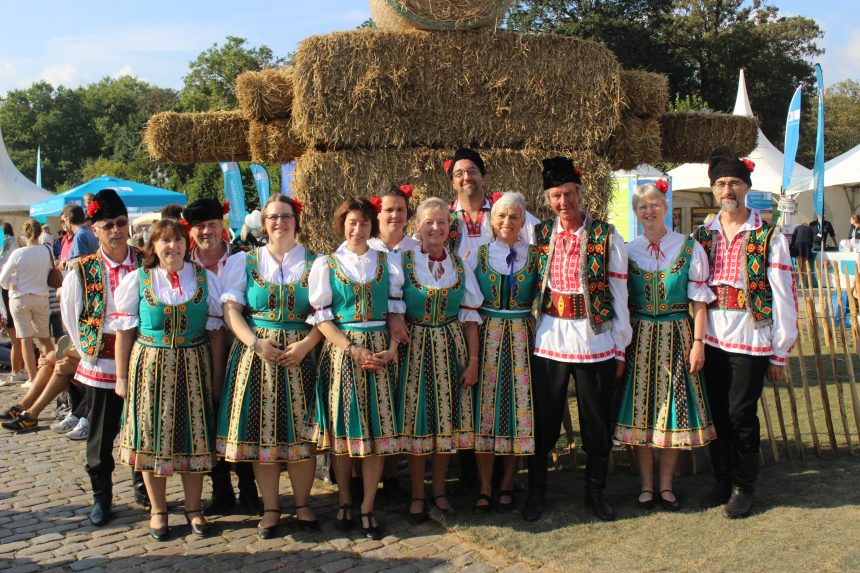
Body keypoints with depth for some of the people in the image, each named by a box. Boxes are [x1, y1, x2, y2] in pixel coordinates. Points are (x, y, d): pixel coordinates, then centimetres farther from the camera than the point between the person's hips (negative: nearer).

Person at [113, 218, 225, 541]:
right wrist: (121, 376, -1)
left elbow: (214, 329, 4)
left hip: (193, 366, 1)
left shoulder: (204, 278, 3)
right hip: (150, 366, 0)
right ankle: (158, 511, 21)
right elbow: (125, 331, 1)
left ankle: (194, 508, 22)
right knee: (152, 435, 5)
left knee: (193, 434, 6)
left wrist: (217, 371, 1)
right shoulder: (137, 280, 1)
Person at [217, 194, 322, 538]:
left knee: (300, 430, 2)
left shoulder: (314, 264, 6)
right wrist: (256, 343, -13)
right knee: (261, 430, 3)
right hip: (255, 354, 1)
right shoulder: (243, 262, 9)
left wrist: (306, 344, -13)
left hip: (300, 354, -1)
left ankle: (302, 504, 19)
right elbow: (231, 309, 0)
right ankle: (270, 508, 16)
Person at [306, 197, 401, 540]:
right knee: (343, 426, 3)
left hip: (380, 351, 2)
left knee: (378, 427, 0)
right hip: (341, 351, -1)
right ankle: (344, 501, 20)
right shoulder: (326, 264, 4)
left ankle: (368, 507, 12)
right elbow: (321, 318, -2)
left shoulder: (386, 263, 10)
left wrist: (391, 350, -8)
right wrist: (353, 350, -13)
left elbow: (397, 311, 8)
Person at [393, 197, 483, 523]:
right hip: (415, 348, -2)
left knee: (447, 418, 7)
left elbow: (470, 315, 5)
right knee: (417, 420, 2)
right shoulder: (404, 262, -4)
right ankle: (417, 495, 17)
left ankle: (439, 490, 24)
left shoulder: (459, 266, 5)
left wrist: (473, 360, 1)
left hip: (451, 348, 3)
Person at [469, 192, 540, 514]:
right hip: (487, 336, 0)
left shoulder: (534, 255, 4)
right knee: (485, 405, 0)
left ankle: (506, 485, 17)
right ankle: (485, 487, 10)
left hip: (522, 338, 1)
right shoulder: (479, 254, 4)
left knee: (519, 404, 3)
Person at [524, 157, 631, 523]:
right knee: (544, 422, 9)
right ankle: (536, 493, 25)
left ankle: (595, 492, 28)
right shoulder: (539, 234, 4)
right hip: (549, 340, 2)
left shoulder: (606, 235, -3)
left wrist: (620, 348, -2)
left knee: (597, 423, 10)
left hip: (596, 340, -1)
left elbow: (619, 293, -2)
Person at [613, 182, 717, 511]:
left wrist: (698, 342, -6)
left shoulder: (689, 248, 0)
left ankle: (666, 485, 18)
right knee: (640, 409, 3)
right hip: (638, 338, 1)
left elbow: (699, 300, 0)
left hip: (676, 337, -1)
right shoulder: (627, 251, 4)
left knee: (674, 407, 3)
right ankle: (646, 485, 16)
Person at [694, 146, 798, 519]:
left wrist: (779, 353, -6)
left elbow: (783, 297, -5)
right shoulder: (702, 236, 8)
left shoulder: (768, 236, -4)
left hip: (750, 338, -4)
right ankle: (722, 482, 26)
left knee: (741, 415, -1)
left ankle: (743, 488, 18)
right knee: (716, 414, 10)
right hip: (710, 338, 4)